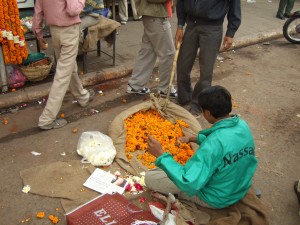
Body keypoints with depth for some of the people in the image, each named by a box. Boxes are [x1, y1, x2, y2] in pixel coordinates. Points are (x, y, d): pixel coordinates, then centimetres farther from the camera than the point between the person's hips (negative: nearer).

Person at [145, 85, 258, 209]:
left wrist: (161, 154, -32)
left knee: (150, 177, -7)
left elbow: (188, 183, -36)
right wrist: (193, 138, 5)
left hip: (216, 198, -7)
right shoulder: (242, 124, -11)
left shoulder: (214, 144, -36)